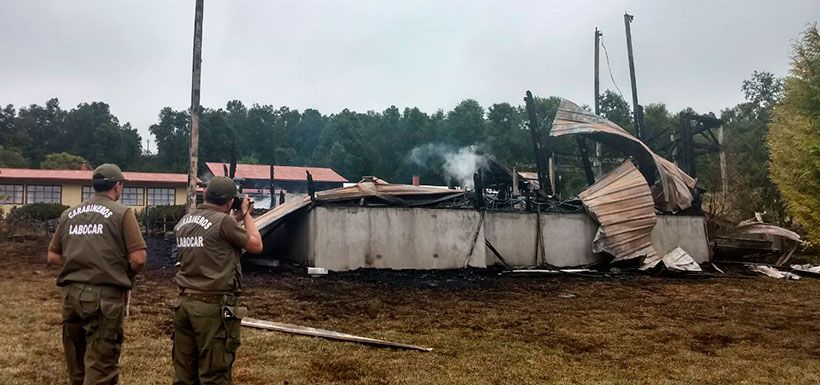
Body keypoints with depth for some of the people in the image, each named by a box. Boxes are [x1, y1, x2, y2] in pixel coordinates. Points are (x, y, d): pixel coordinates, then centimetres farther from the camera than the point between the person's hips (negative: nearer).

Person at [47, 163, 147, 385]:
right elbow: (138, 259, -11)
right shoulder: (122, 213, -4)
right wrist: (127, 275, 8)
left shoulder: (69, 214, 11)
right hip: (104, 296, -5)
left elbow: (52, 257, 14)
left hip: (71, 294, 6)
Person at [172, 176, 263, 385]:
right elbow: (256, 245, -1)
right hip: (213, 306, -7)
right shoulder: (224, 221, -14)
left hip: (184, 302, 8)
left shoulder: (183, 222, 9)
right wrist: (246, 213, 10)